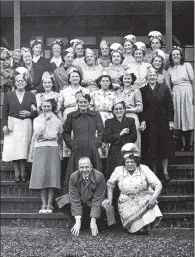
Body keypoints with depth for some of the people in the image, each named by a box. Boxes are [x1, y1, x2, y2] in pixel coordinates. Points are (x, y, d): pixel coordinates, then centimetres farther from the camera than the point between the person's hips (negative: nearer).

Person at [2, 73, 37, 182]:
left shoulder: (31, 96, 9)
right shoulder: (9, 95, 8)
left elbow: (36, 111, 8)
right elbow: (4, 111, 6)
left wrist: (30, 113, -12)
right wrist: (4, 125, -4)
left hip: (26, 125, 0)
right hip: (12, 125, 0)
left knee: (23, 150, -4)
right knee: (13, 149, -5)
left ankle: (23, 174, 5)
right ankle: (17, 174, 3)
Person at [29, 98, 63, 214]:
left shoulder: (57, 121, 11)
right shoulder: (37, 120, 9)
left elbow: (60, 135, 23)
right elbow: (37, 132, -8)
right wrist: (45, 120, -7)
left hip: (53, 149, 0)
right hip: (40, 149, 0)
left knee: (52, 177, -8)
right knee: (41, 176, -6)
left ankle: (50, 205, -6)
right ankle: (44, 205, -2)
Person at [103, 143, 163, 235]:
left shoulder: (144, 169, -4)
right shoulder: (119, 170, 1)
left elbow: (158, 185, -8)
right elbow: (110, 184, 18)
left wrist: (154, 198, -24)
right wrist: (109, 199, 11)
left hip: (143, 199, 0)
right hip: (126, 202, 0)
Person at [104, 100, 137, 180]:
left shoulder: (131, 121, 12)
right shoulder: (109, 122, 9)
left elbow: (134, 137, 3)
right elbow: (106, 138, -2)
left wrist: (118, 140, -3)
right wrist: (120, 134, -10)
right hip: (114, 153, 0)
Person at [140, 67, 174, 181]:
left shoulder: (164, 88, 4)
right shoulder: (143, 90, 3)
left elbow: (170, 105, 2)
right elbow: (142, 108, 0)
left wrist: (171, 120, -4)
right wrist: (143, 121, -11)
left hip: (163, 120, 1)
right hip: (150, 121, -1)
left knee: (165, 145, 4)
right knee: (152, 147, 2)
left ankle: (165, 171, 14)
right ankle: (154, 171, 14)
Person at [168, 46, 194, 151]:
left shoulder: (187, 65, 2)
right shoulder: (170, 69, 11)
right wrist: (170, 96, 3)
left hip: (187, 94, -3)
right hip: (176, 95, 3)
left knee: (189, 118, -3)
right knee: (179, 120, 3)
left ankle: (190, 144, 2)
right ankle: (183, 144, 9)